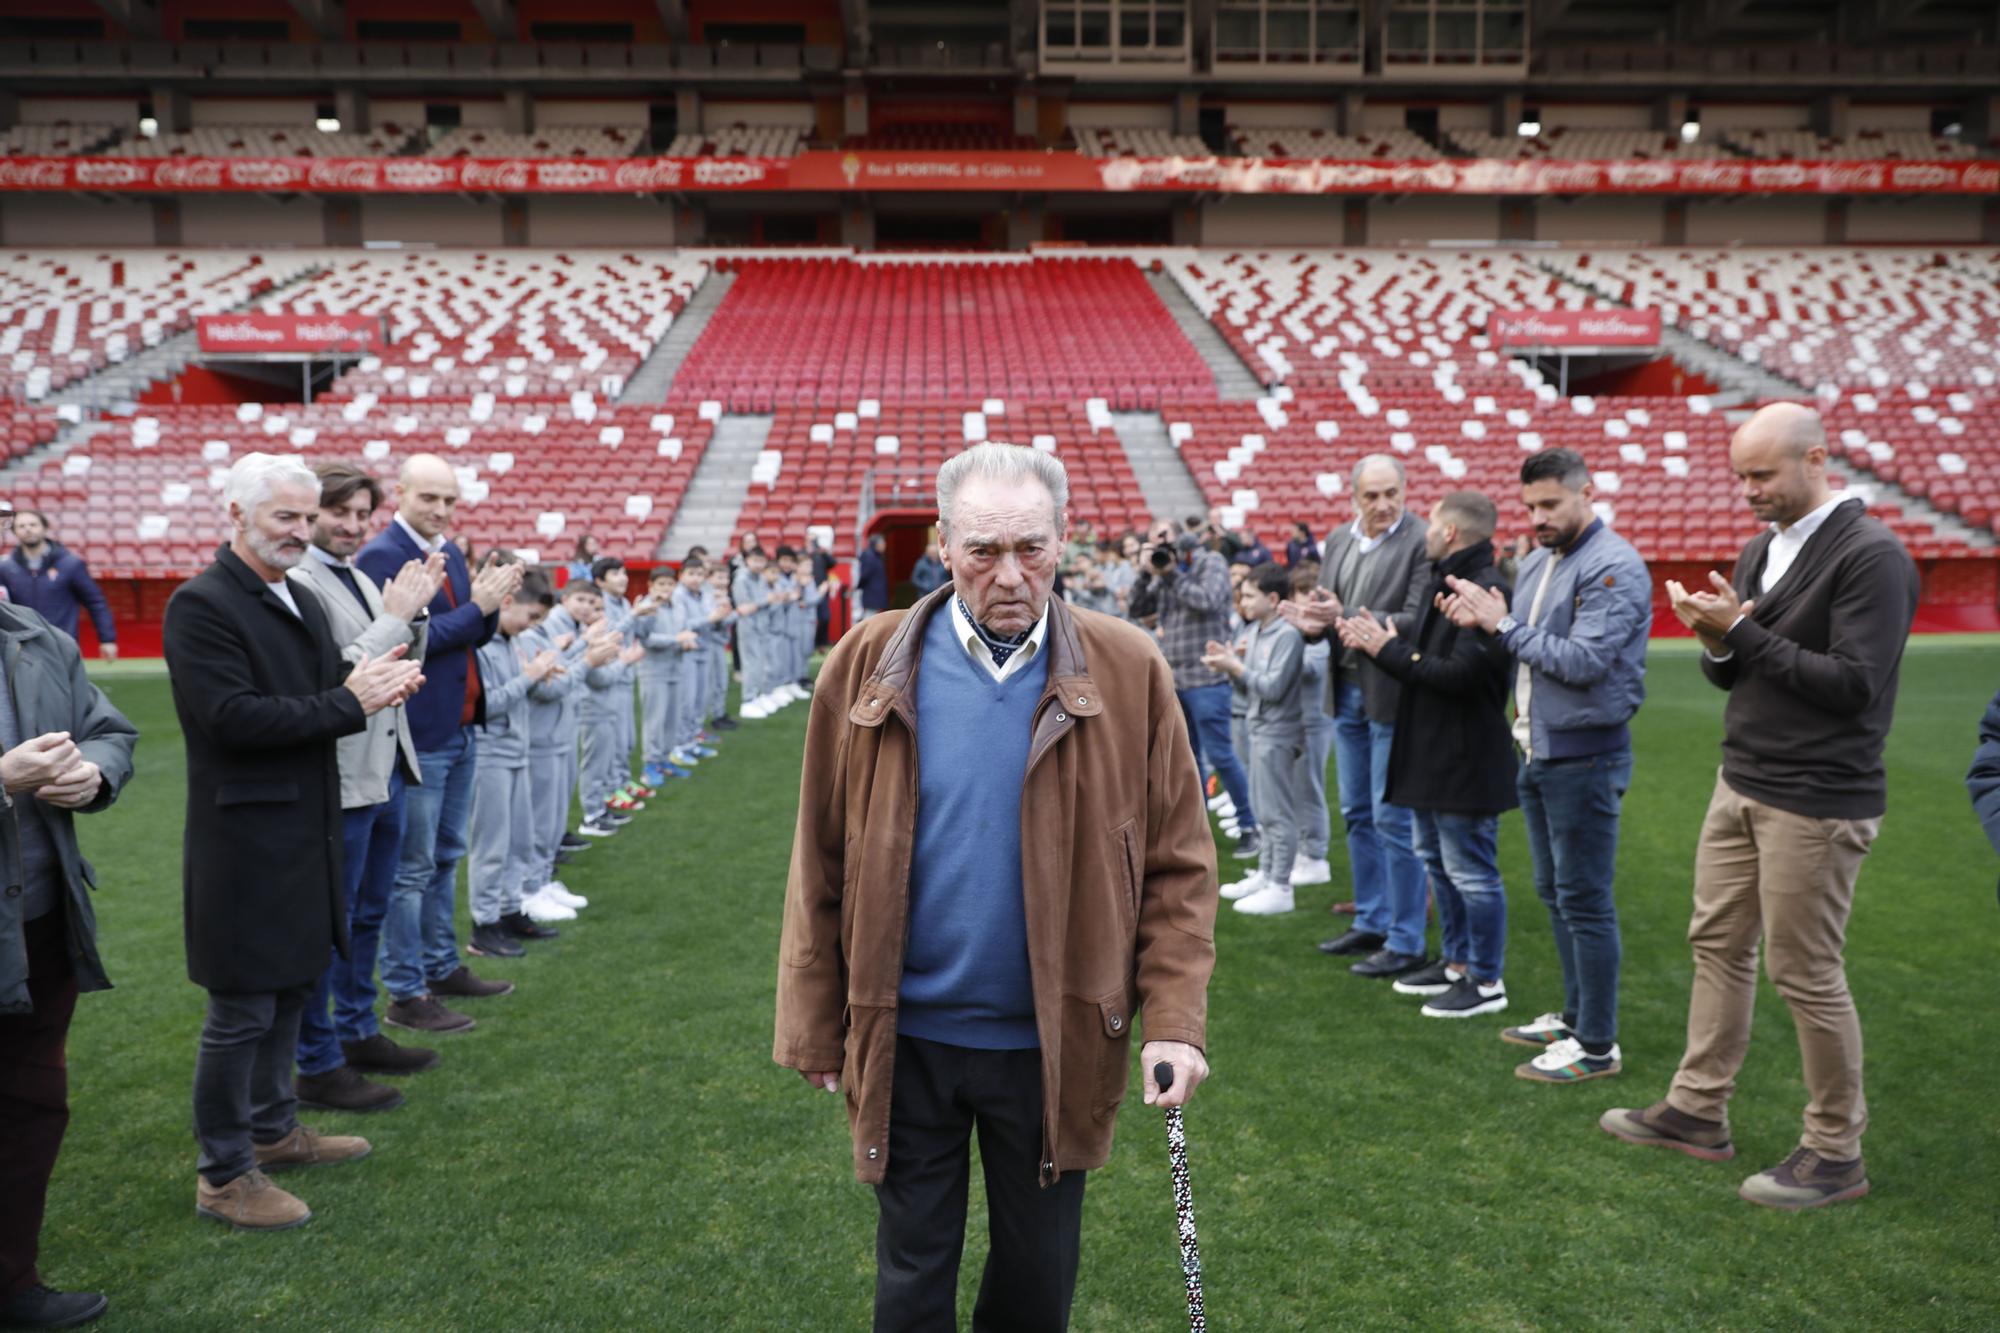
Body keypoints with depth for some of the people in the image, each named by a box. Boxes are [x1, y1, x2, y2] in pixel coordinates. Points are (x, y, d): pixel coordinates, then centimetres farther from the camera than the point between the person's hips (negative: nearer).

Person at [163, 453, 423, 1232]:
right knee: (241, 1011, 2)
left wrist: (375, 682, -8)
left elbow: (329, 692, 15)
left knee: (292, 989, 20)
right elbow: (233, 716, -24)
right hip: (245, 839, -9)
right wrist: (350, 703, -22)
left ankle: (272, 1128, 37)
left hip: (305, 832, 9)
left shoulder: (303, 603, 12)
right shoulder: (201, 604, -15)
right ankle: (223, 1175, 16)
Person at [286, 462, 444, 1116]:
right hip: (342, 778, -9)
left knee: (368, 914, 20)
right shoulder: (298, 582, -15)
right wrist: (395, 617, -19)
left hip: (386, 770, 9)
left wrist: (414, 613, -1)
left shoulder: (363, 580, 12)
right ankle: (318, 1067, 12)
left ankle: (358, 1033, 34)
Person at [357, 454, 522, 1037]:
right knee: (412, 868, 0)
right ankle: (405, 995, 10)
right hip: (418, 737, -8)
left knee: (445, 858, 18)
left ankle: (442, 968, 30)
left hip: (461, 729, 8)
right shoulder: (381, 557, -14)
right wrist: (476, 606, -21)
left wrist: (489, 604, -6)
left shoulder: (450, 552, 11)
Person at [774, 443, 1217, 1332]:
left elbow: (1178, 863, -4)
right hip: (906, 1040, 0)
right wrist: (814, 1028, 0)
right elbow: (822, 865, -2)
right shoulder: (868, 666, -6)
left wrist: (1173, 1020, -12)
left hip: (1054, 1046, 0)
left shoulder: (1127, 674, -8)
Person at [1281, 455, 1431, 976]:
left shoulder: (1421, 543, -13)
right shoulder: (1338, 542, 11)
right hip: (1346, 693, 8)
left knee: (1393, 819, -3)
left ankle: (1406, 943, 8)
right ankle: (1372, 922, 30)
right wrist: (1311, 622, -10)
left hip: (1392, 696, -8)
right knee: (1356, 813, 16)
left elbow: (1418, 621, -20)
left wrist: (1346, 619, -26)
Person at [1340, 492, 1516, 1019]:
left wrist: (1389, 649, -19)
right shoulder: (1442, 582, 13)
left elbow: (1461, 674, -27)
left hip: (1465, 758, -11)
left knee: (1471, 872, 0)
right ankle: (1456, 962, 33)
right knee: (1437, 861, 19)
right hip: (1430, 753, 11)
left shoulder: (1485, 590, -20)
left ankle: (1487, 981, 13)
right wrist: (1377, 638, -4)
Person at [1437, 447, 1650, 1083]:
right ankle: (1576, 1016, 32)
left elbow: (1583, 661, -23)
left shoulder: (1613, 567, -15)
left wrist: (1503, 625, -17)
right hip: (1537, 750, 9)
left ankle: (1597, 1045, 7)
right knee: (1554, 892, 18)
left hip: (1584, 755, -9)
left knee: (1584, 899, -3)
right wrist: (1478, 622, -5)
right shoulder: (1536, 561, 12)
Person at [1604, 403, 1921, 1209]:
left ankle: (1836, 1153, 17)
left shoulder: (1871, 556, -15)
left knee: (1805, 974, 0)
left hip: (1816, 802, -8)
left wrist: (1742, 632, -19)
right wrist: (1716, 640, -8)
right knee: (1718, 944, 14)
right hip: (1742, 785, 8)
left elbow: (1854, 685, -22)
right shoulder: (1760, 550, 11)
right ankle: (1698, 1111, 28)